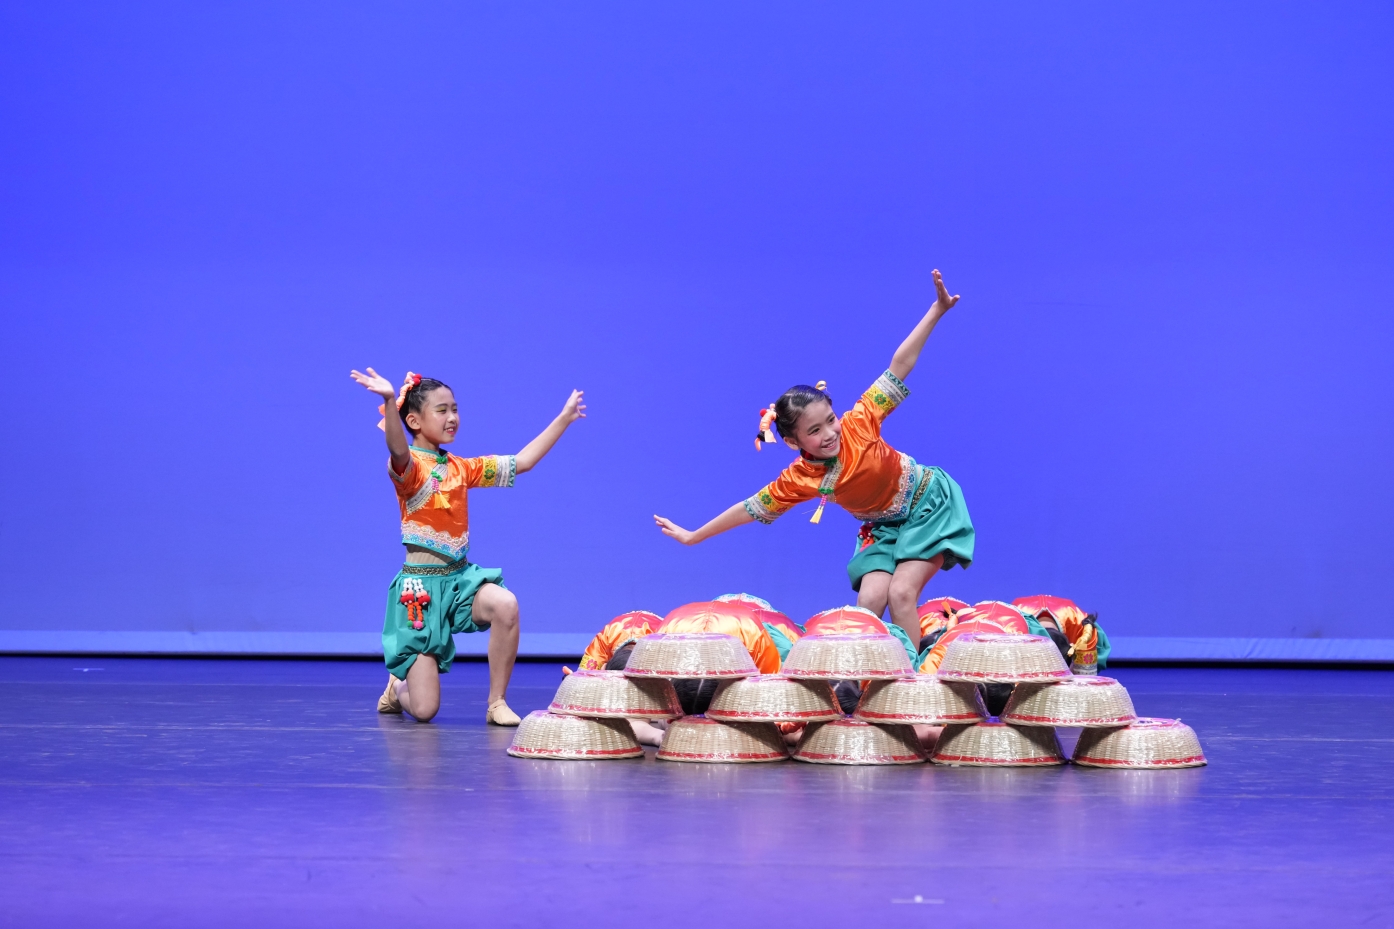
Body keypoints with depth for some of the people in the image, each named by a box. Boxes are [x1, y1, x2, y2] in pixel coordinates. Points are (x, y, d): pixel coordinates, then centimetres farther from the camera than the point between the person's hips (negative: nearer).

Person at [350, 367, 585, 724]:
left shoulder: (461, 468, 11)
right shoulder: (408, 467, -11)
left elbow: (522, 462, 16)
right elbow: (399, 451, -36)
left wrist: (564, 417, 15)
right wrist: (390, 402, -56)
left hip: (460, 575, 6)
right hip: (421, 583, -6)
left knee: (505, 604, -32)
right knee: (424, 710, -8)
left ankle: (496, 703, -15)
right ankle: (398, 687, 32)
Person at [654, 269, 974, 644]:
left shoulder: (857, 425, -23)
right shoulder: (799, 480, -16)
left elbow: (898, 367, -23)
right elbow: (750, 509, -5)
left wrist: (938, 310, -26)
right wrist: (693, 537, -1)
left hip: (929, 503, -3)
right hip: (884, 528, 4)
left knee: (900, 592, -17)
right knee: (870, 601, -14)